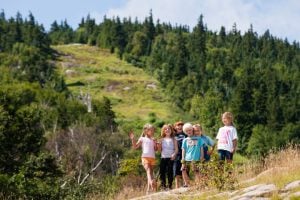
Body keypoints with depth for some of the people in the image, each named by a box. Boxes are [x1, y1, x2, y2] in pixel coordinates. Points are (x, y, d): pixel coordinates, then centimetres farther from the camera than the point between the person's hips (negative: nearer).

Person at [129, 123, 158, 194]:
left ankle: (148, 189, 12)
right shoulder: (142, 139, 8)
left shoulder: (153, 140, 19)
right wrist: (133, 139, -7)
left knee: (151, 172, 6)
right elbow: (135, 146, 4)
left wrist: (155, 143, 2)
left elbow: (156, 149, 18)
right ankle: (152, 182, -49)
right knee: (148, 170, -26)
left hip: (152, 158, 5)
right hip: (145, 157, -5)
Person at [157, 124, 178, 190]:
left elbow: (176, 149, -1)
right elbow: (160, 150, 11)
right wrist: (159, 145, -7)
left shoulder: (173, 139, 6)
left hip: (170, 158, -2)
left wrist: (174, 155, -18)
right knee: (162, 171, -4)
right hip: (163, 157, 2)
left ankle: (170, 185, 2)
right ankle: (163, 185, 2)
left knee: (170, 172, -5)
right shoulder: (162, 140, 12)